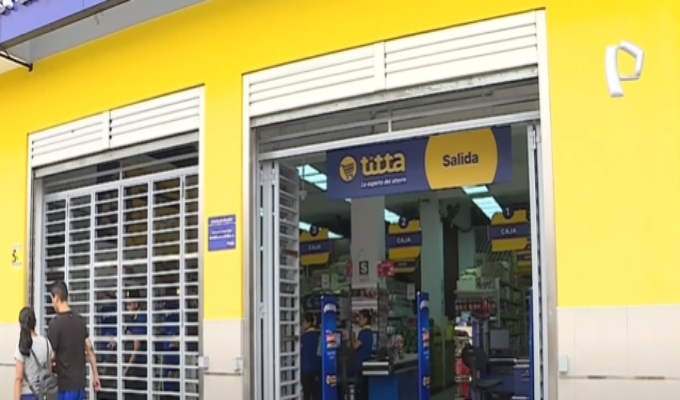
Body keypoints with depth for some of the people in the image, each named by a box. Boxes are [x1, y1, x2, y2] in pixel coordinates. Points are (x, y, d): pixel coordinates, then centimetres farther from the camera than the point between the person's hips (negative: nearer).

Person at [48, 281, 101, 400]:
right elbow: (90, 349, 8)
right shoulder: (80, 320, 6)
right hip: (80, 381, 7)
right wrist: (95, 375, 13)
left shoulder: (55, 323, -15)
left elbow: (51, 356, -13)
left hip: (66, 383, -7)